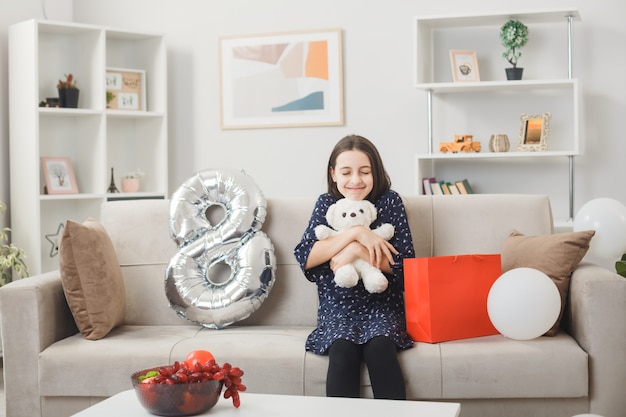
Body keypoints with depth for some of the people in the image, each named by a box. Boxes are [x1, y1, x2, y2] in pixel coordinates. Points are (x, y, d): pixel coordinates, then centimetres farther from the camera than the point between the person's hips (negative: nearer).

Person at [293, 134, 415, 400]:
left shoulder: (390, 201, 1)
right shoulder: (326, 204, 5)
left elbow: (404, 263, -5)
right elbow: (304, 257, -9)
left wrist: (358, 250, -18)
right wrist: (355, 232, -17)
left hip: (382, 305, -1)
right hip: (338, 308, 1)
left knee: (379, 348, -32)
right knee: (342, 351, -30)